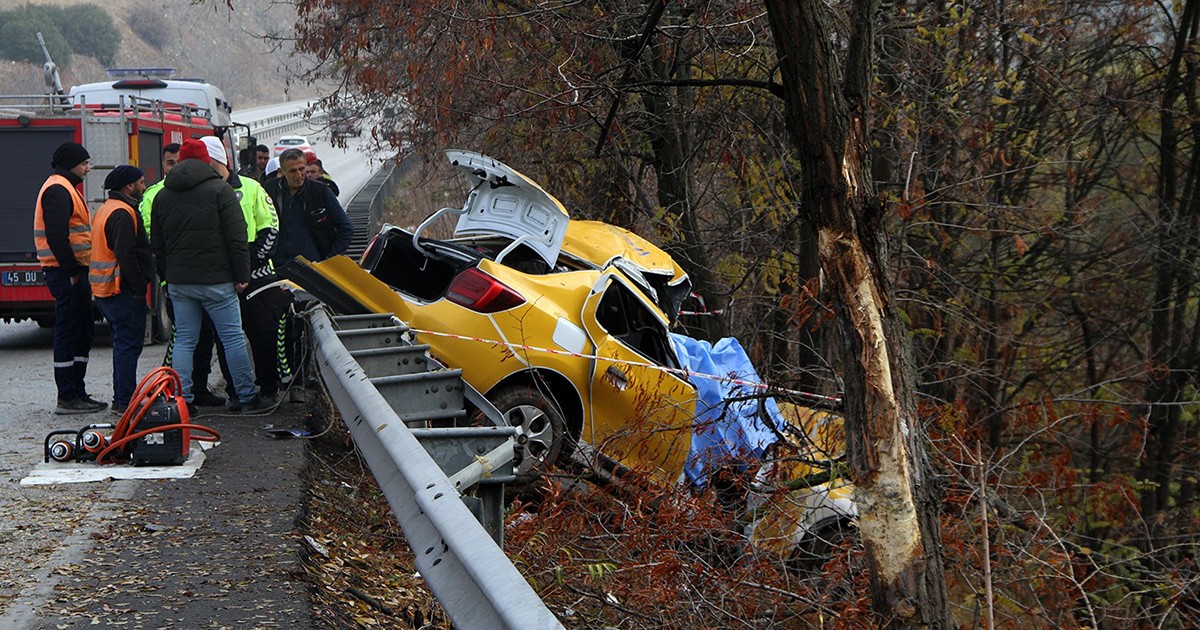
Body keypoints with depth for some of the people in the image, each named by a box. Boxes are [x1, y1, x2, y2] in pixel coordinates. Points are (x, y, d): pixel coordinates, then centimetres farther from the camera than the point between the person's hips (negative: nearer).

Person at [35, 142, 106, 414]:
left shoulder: (67, 188, 21)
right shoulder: (58, 190, -13)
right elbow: (56, 236, -23)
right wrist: (71, 271, -20)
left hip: (74, 271, 11)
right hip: (66, 272, -11)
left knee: (83, 333, 14)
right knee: (69, 333, -7)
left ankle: (77, 393, 20)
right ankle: (67, 399, -3)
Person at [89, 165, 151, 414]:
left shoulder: (105, 210, 18)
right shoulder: (123, 214, -16)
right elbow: (126, 255, -24)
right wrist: (139, 288, -20)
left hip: (105, 291, 11)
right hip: (123, 291, -11)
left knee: (123, 344, 17)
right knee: (129, 345, -7)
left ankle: (121, 399, 22)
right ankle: (125, 402, -6)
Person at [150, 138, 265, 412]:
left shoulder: (162, 196, 12)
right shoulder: (220, 189, -4)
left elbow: (157, 244, 16)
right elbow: (236, 237, -9)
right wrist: (242, 275, -5)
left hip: (178, 282, 5)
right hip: (216, 280, -5)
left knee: (184, 341, 8)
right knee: (233, 338, 2)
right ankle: (247, 397, 6)